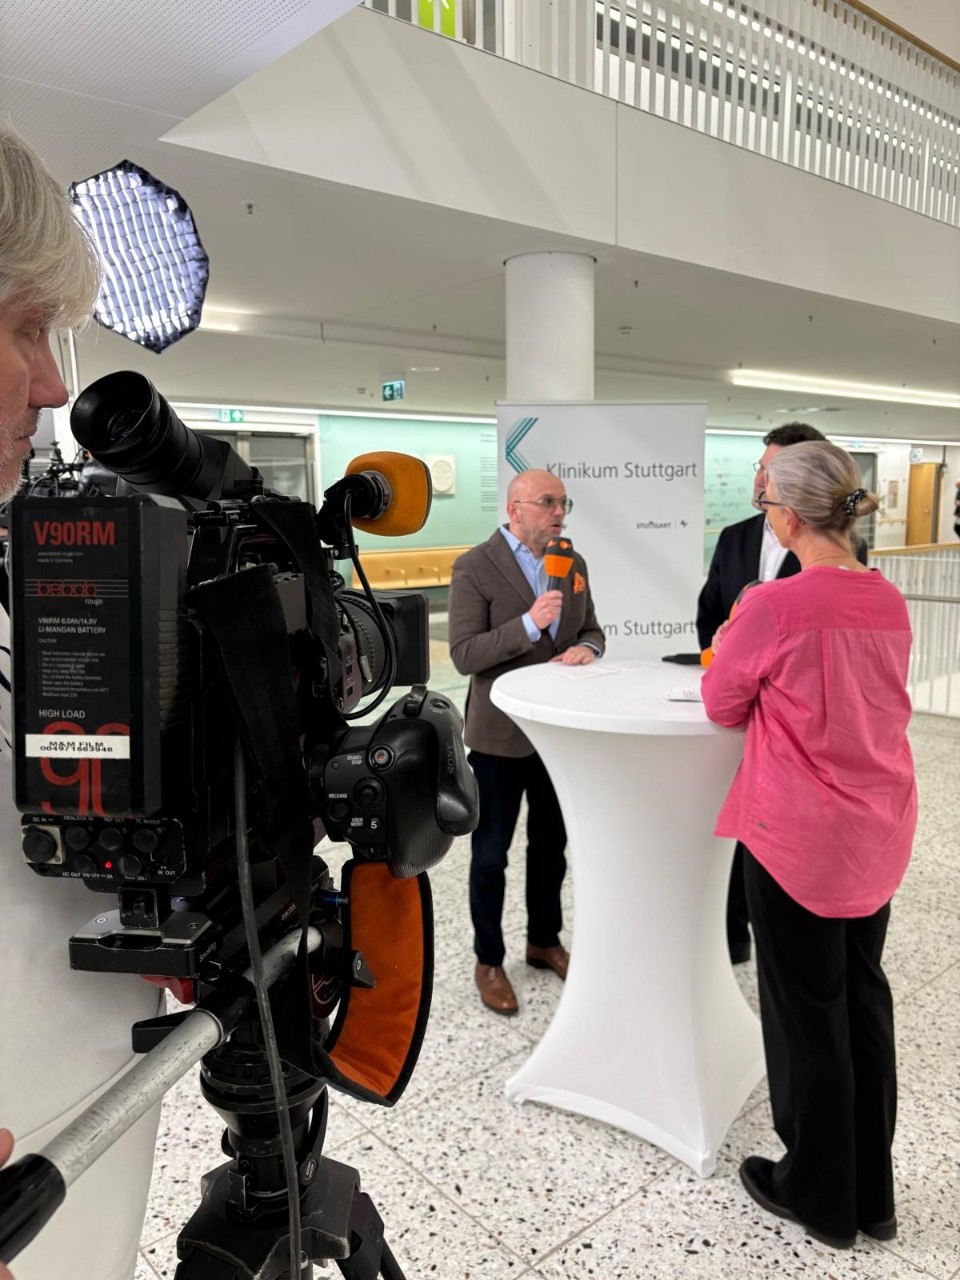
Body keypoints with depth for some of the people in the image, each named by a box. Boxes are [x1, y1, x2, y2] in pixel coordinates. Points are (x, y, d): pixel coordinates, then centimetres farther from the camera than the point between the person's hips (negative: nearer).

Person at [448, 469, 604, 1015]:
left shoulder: (573, 563, 5)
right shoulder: (475, 567, -14)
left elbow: (592, 629, 12)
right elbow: (464, 655, -19)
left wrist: (586, 649, -11)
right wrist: (528, 624, -31)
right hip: (501, 734, -5)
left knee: (552, 844, 19)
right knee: (491, 854, 10)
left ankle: (545, 940, 39)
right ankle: (489, 961, 27)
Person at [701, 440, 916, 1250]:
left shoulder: (775, 607, -21)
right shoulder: (890, 603, 0)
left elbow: (722, 706, -7)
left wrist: (742, 632, 6)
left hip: (799, 835, -7)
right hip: (880, 830, 7)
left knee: (806, 1010, 11)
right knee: (864, 997, 20)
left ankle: (820, 1196, 31)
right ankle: (872, 1194, 37)